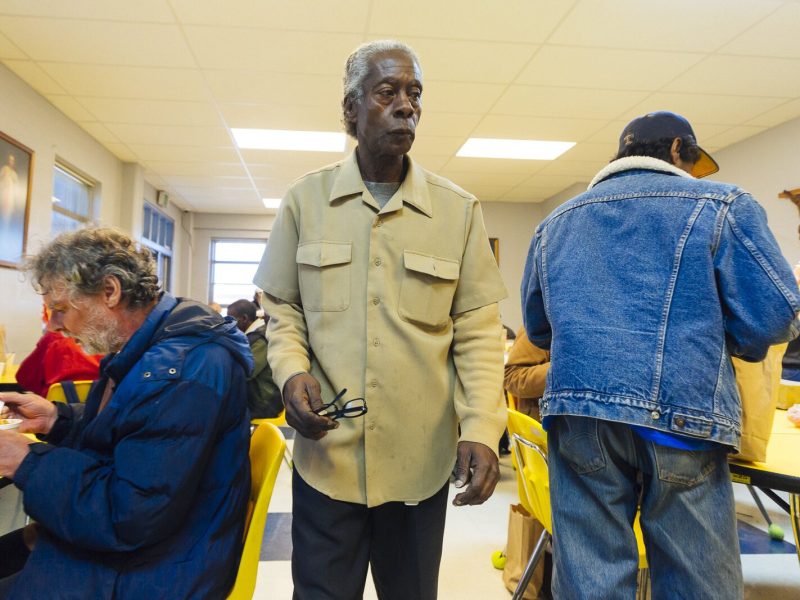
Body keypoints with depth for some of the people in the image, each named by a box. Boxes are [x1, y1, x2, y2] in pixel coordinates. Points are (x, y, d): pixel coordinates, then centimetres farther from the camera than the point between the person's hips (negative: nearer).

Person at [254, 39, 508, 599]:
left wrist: (481, 428, -12)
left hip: (421, 459, 1)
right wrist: (292, 372, -11)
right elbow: (282, 307, 8)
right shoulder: (306, 199, 2)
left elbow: (478, 330, -1)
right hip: (326, 454, 0)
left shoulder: (459, 209, 1)